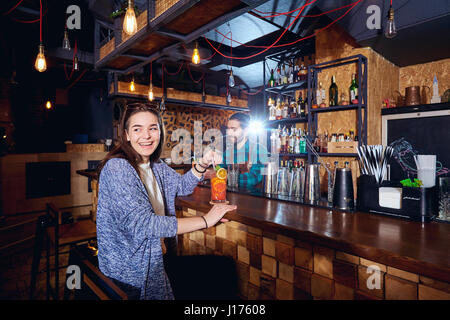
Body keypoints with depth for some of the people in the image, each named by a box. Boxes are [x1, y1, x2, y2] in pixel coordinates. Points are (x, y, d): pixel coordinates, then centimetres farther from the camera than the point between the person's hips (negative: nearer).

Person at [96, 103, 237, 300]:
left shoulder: (155, 166, 5)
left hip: (157, 260, 7)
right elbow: (142, 224, -28)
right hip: (131, 275, -7)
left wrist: (202, 164, -7)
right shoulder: (116, 168, -21)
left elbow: (183, 186, 14)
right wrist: (205, 221, -26)